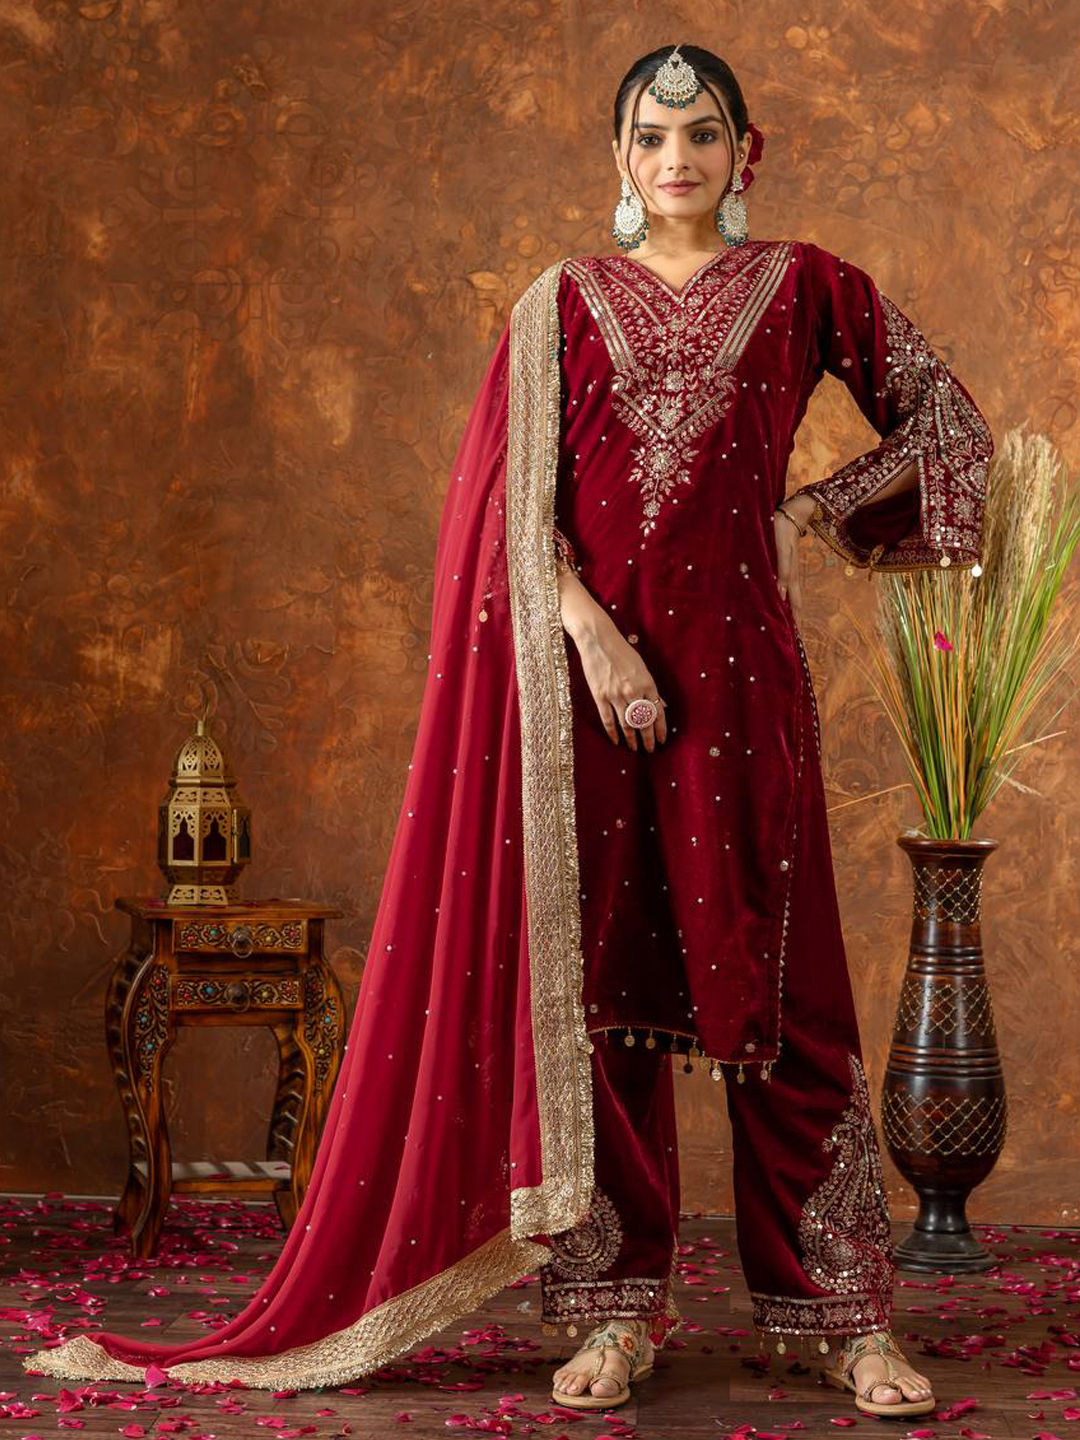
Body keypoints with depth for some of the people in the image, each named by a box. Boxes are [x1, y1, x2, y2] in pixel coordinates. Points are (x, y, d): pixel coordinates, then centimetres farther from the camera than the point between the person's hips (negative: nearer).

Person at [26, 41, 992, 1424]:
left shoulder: (801, 287, 9)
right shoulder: (563, 301, 10)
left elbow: (947, 421, 17)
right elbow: (524, 503, 2)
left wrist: (814, 509, 8)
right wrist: (598, 639, -11)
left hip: (734, 661, -1)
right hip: (581, 661, 1)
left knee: (771, 980, -1)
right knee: (596, 976, 0)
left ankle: (850, 1318, 5)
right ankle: (615, 1309, 7)